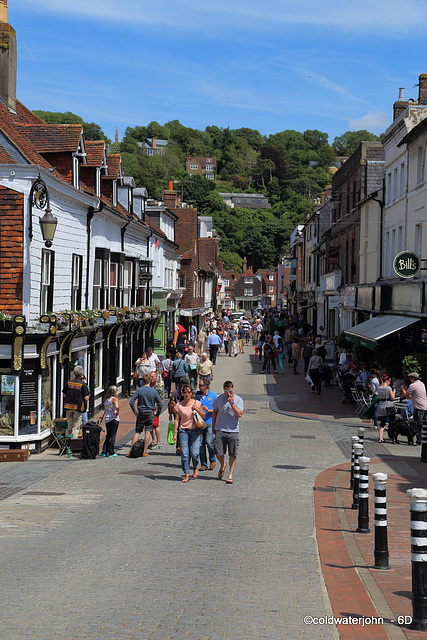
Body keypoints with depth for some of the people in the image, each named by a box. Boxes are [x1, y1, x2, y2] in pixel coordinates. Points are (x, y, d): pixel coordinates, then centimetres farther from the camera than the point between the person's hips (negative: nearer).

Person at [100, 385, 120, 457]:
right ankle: (111, 453, 1)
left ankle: (104, 452, 14)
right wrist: (117, 412, -10)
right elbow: (117, 406, -25)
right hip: (114, 419, -6)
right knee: (113, 436, 1)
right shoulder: (114, 398, -9)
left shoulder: (106, 399, 11)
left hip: (107, 419, 6)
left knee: (108, 436, 16)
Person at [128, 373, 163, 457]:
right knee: (147, 432, 3)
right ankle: (144, 452, 1)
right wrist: (158, 413, 8)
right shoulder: (154, 391, -3)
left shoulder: (139, 390, -4)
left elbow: (131, 402, -7)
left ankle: (131, 451, 2)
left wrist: (134, 411, 4)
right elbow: (160, 404, -3)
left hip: (141, 413, 1)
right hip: (150, 414, -1)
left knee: (137, 432, 7)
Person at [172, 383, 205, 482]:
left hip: (195, 430, 0)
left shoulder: (196, 403, 3)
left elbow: (203, 416, 9)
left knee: (195, 453, -8)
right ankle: (186, 474, 5)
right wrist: (174, 433, -2)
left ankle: (195, 467, 22)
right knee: (184, 454, -4)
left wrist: (197, 409, -9)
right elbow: (176, 420, 3)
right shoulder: (178, 405, 2)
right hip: (183, 431, 0)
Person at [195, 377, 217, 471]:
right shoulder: (197, 395, 9)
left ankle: (213, 460, 12)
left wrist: (208, 410, -12)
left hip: (210, 422, -3)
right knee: (201, 444, 1)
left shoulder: (213, 396, 1)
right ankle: (203, 464, 11)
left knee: (209, 442, -13)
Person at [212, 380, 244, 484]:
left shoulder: (238, 400, 0)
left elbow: (239, 414, -12)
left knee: (233, 454, -4)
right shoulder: (219, 398, 6)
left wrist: (232, 403, -18)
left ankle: (230, 475, 5)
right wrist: (213, 427, 16)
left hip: (233, 431, -1)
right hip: (220, 430, 1)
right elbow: (214, 412, 17)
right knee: (219, 453, -3)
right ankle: (223, 465, 28)